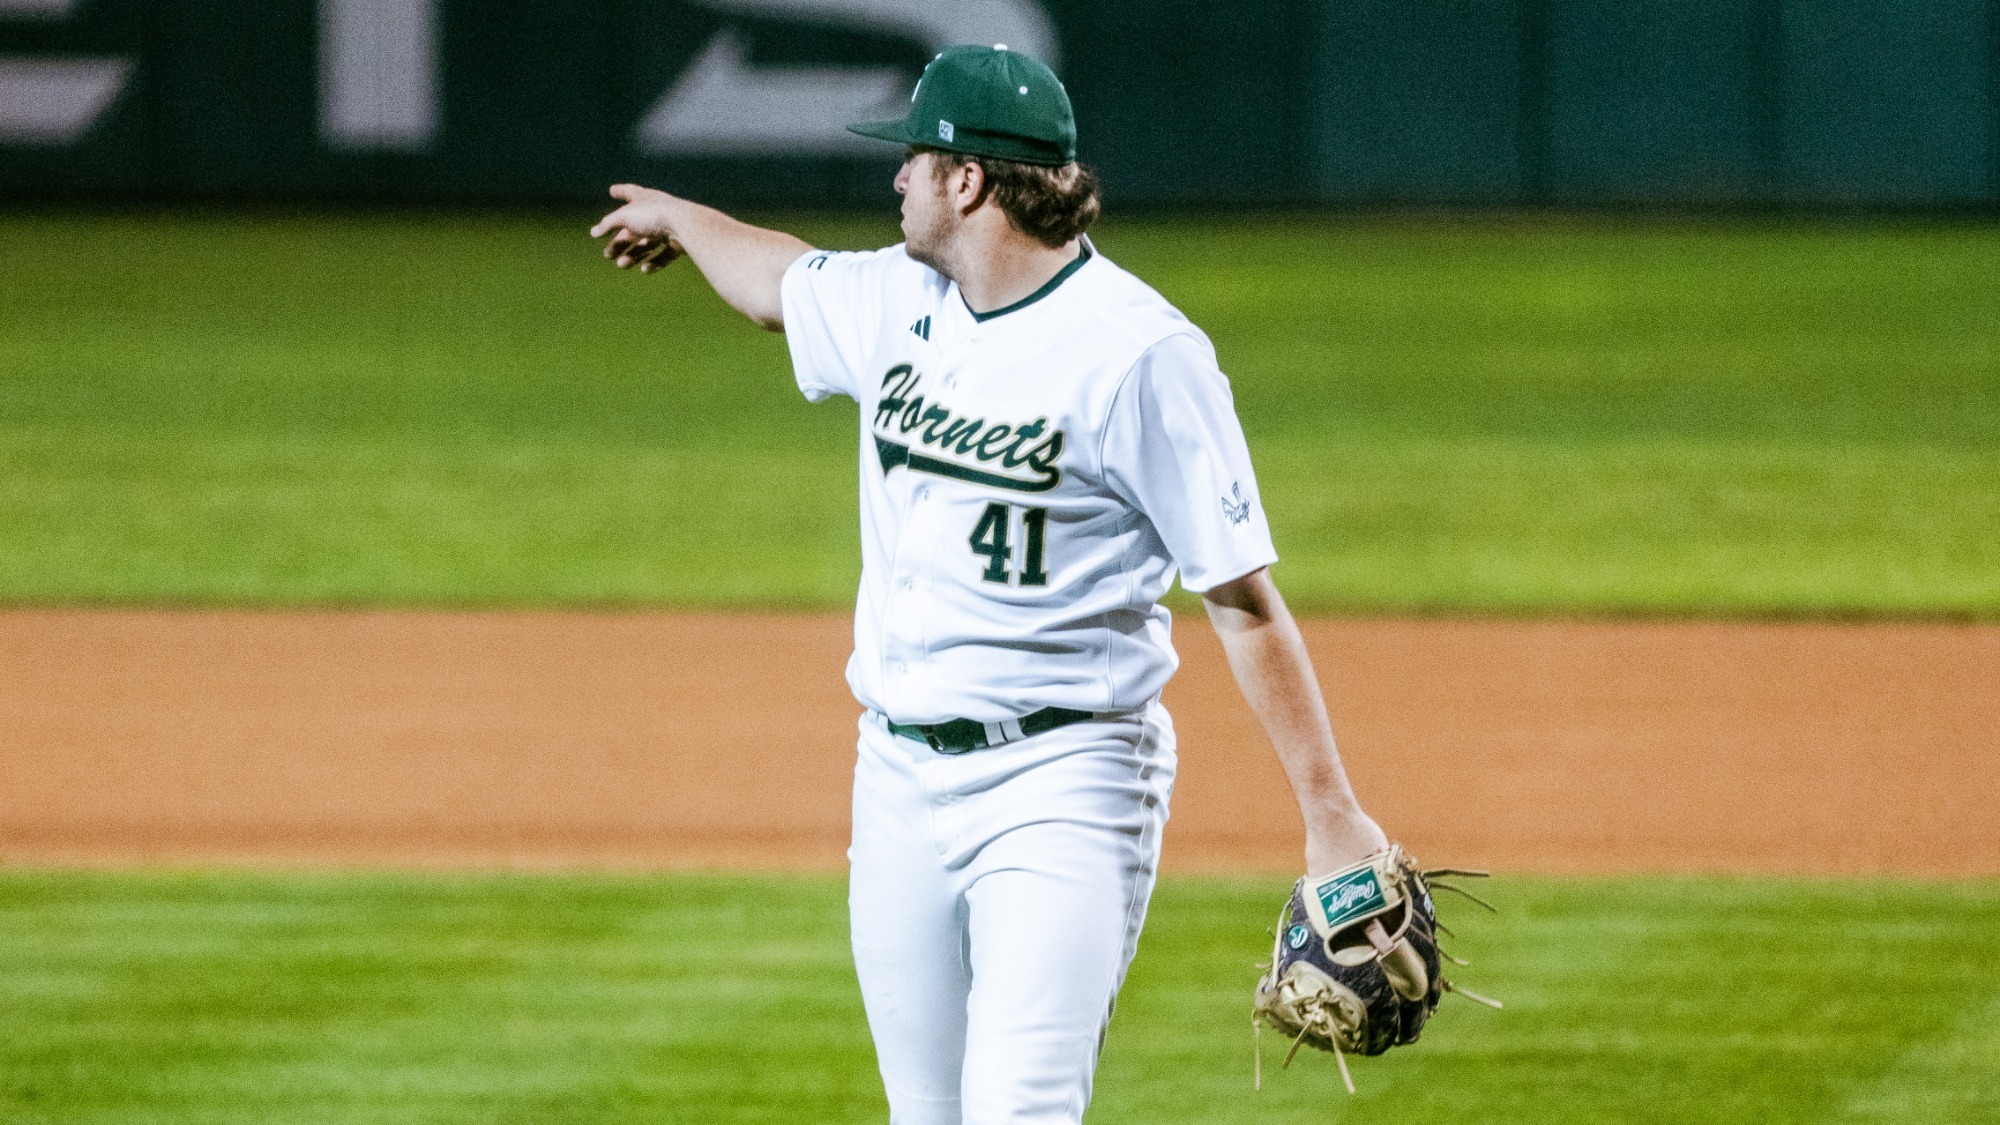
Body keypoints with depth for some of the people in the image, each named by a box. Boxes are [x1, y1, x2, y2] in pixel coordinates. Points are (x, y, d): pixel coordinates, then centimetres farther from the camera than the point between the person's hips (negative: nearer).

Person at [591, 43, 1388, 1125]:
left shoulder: (1137, 352, -15)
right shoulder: (899, 300, 7)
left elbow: (1242, 596, -15)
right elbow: (782, 282, 32)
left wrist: (1329, 813, -18)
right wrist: (681, 218, 53)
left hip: (1063, 784, -7)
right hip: (898, 778, 7)